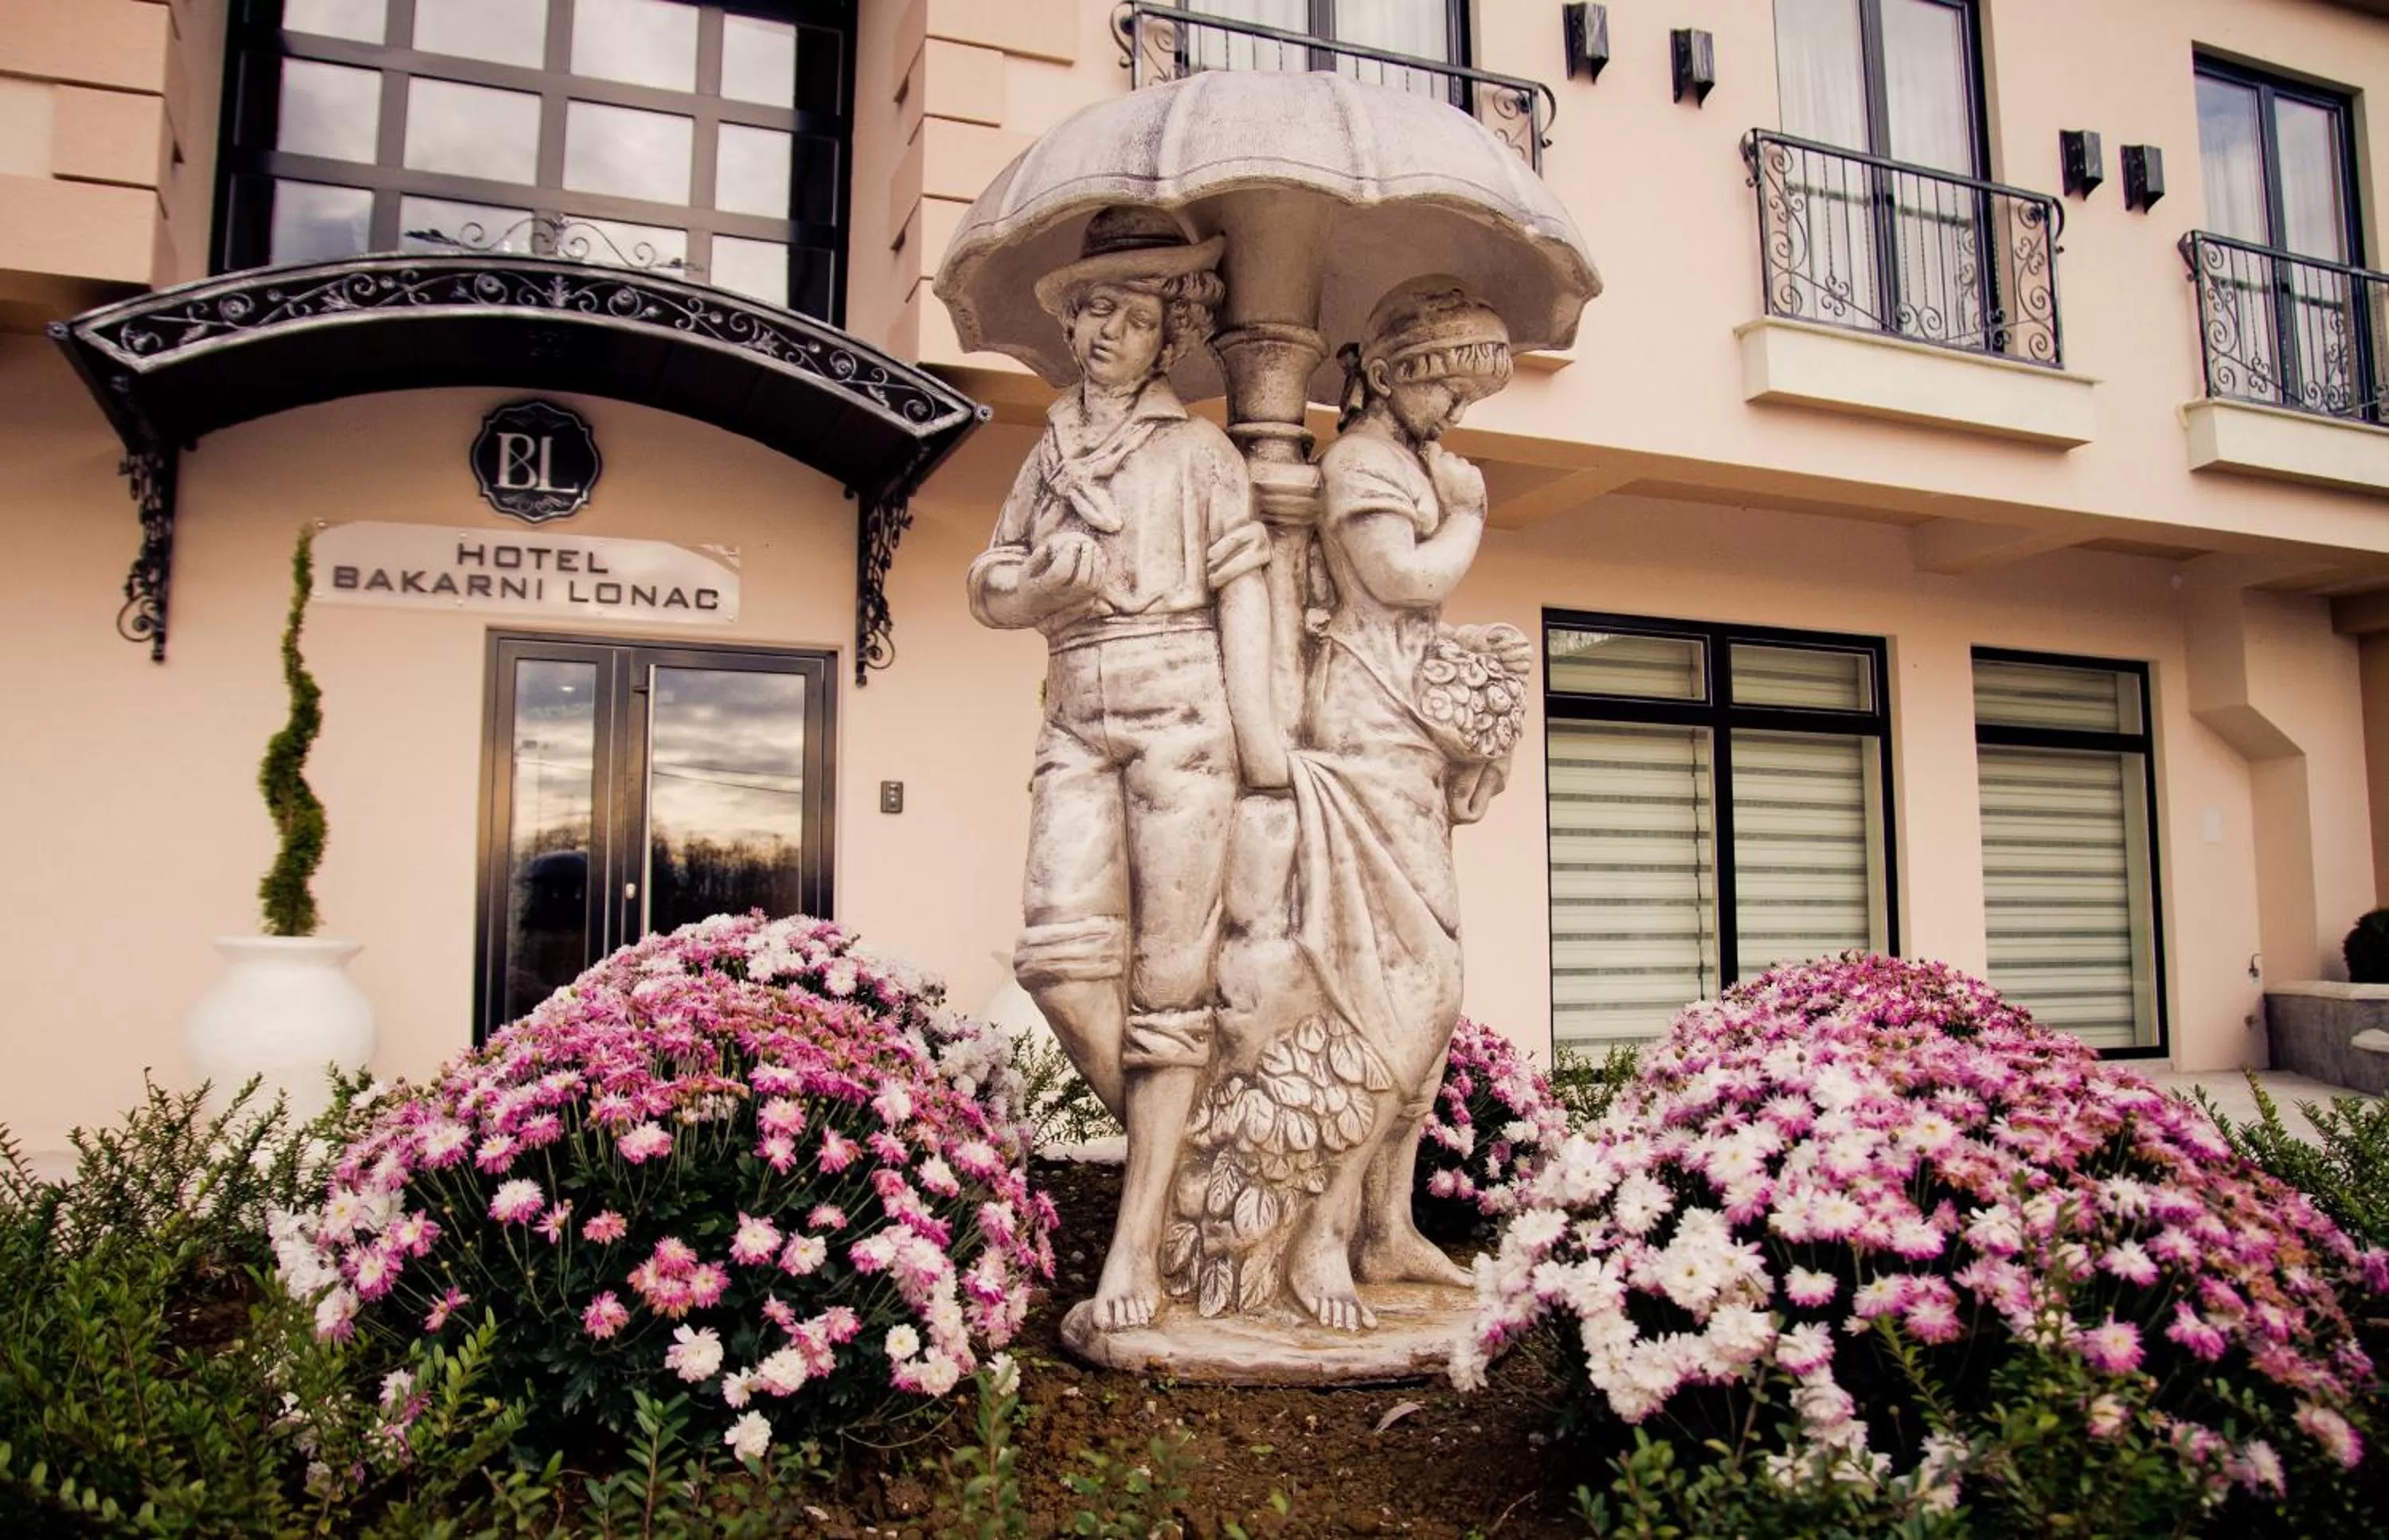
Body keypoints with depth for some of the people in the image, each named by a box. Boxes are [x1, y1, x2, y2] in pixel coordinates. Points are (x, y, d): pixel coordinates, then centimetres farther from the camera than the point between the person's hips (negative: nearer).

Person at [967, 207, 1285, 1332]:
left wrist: (1256, 723, -11)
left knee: (1170, 974, -5)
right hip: (1077, 721, 4)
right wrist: (1059, 575, -1)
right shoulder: (1049, 456, 22)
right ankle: (1170, 1148, 8)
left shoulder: (1195, 449, 10)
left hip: (1179, 709, -3)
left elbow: (1241, 581, 1)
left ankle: (1140, 1230, -1)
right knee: (1060, 955, -14)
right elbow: (991, 592, 22)